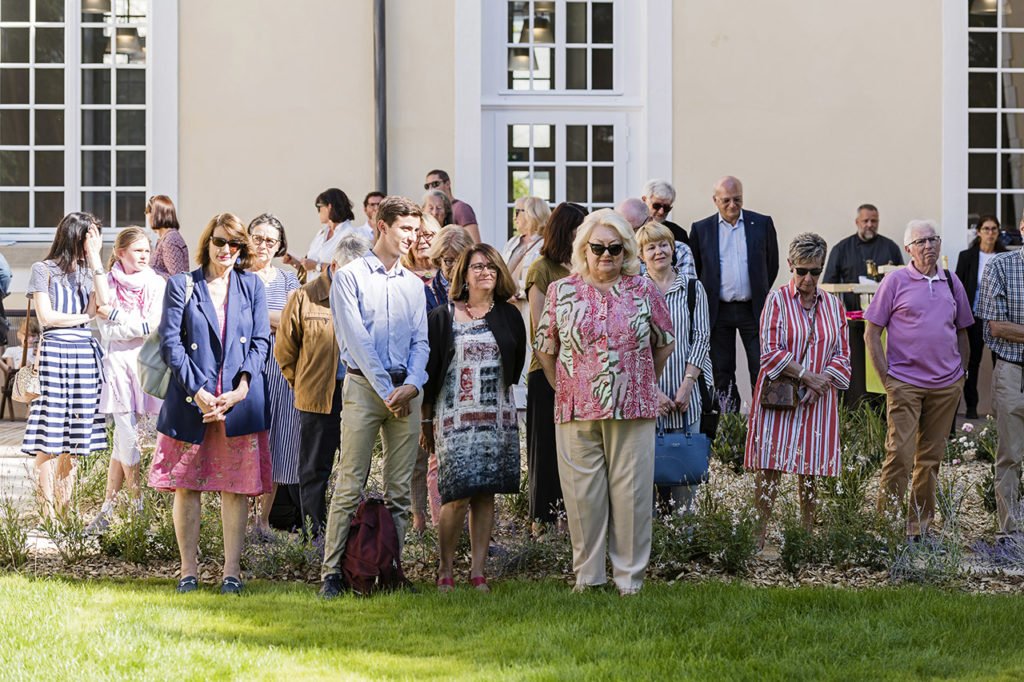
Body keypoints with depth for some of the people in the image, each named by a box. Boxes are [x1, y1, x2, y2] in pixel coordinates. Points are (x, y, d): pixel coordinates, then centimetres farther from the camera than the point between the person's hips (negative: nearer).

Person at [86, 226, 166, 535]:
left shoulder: (157, 285, 6)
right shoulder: (107, 285, 5)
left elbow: (159, 327, -6)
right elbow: (107, 332, -3)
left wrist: (116, 316, -6)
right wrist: (141, 326, -12)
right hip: (118, 363, -1)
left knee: (124, 440, 0)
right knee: (127, 438, -5)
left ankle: (108, 507, 8)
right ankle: (140, 507, 5)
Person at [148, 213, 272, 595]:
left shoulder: (252, 287, 11)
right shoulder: (182, 286, 5)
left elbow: (261, 340, 6)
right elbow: (170, 342, -2)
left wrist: (241, 388, -8)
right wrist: (198, 391, -11)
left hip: (241, 402, 1)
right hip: (190, 401, -1)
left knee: (236, 487, 0)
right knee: (186, 485, 1)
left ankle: (231, 572, 5)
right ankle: (188, 571, 9)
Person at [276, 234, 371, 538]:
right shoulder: (305, 298, -4)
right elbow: (285, 350, 5)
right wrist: (303, 385, 7)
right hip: (318, 398, -2)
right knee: (315, 468, 5)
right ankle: (315, 533, 13)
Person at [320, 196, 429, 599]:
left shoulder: (413, 285, 16)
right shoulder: (350, 277, 0)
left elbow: (420, 341, 12)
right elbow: (356, 339, -6)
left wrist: (413, 384, -6)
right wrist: (387, 389, -10)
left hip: (406, 390, 5)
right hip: (364, 385, -5)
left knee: (400, 489, 3)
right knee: (350, 485, -8)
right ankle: (332, 573, -7)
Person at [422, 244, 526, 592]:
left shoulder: (509, 316, 9)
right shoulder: (443, 316, 2)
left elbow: (517, 362, 17)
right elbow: (430, 369, 3)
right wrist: (426, 421, 2)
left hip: (497, 417, 3)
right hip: (454, 417, -3)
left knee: (486, 495, 2)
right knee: (458, 495, -11)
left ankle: (477, 571, 7)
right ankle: (445, 570, 1)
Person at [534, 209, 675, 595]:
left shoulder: (644, 291, 5)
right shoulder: (561, 292, 5)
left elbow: (664, 344, 15)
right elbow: (544, 348, 12)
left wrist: (643, 384, 12)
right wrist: (563, 388, 8)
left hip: (633, 411, 0)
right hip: (576, 413, 0)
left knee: (631, 492, 1)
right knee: (583, 494, 4)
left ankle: (630, 576, 9)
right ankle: (587, 575, 13)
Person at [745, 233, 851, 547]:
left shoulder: (833, 305, 11)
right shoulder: (777, 300, -1)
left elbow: (842, 356, 9)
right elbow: (770, 352, -8)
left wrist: (821, 383, -8)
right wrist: (806, 375, -15)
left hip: (817, 401, 4)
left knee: (810, 474, 6)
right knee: (769, 470, -7)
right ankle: (759, 539, -5)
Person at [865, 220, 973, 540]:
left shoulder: (951, 282, 10)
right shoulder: (896, 281, -2)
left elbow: (962, 331, 20)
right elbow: (872, 334, -1)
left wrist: (961, 373, 10)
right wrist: (886, 378, -8)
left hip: (946, 385, 4)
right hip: (905, 383, -4)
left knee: (931, 457, 9)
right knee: (900, 454, -11)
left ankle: (920, 524, 17)